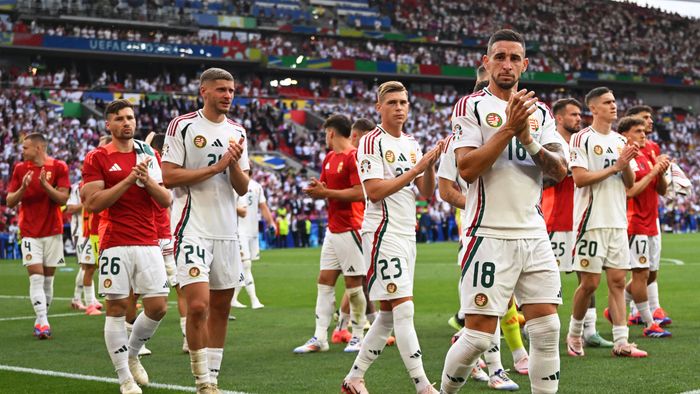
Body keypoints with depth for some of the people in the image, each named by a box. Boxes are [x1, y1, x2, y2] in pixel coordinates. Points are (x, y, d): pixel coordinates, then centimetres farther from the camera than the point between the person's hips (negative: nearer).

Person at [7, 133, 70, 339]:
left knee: (48, 279, 5)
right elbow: (10, 201, 4)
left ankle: (40, 321, 15)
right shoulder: (20, 169, 6)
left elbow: (63, 198, -7)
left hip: (53, 231, 0)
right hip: (30, 233, 0)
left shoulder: (58, 167, -1)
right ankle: (43, 322, -16)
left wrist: (45, 185, -21)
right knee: (36, 277, -11)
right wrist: (23, 188, -14)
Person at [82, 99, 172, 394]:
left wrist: (148, 181, -9)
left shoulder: (150, 156, 13)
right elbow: (92, 204, -9)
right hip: (115, 245, -4)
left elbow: (166, 201, 10)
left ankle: (132, 354, 27)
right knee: (116, 309, -2)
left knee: (158, 306, 1)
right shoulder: (97, 159, 1)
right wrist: (128, 180, -15)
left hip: (148, 243, 4)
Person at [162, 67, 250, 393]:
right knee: (198, 305, -16)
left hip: (227, 230, 6)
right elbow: (169, 177, -11)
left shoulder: (237, 133, 12)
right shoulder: (182, 126, -4)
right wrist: (217, 167, -14)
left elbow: (243, 188, 10)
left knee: (220, 308, 10)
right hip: (192, 228, -6)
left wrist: (234, 164, -10)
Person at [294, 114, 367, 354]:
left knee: (353, 283, -1)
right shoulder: (329, 158, 15)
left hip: (350, 229, -9)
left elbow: (359, 193, -20)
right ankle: (320, 338, 7)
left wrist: (326, 192, -16)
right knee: (325, 280, 6)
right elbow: (325, 186, 21)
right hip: (332, 228, 9)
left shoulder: (353, 157, -13)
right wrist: (316, 189, -2)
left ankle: (358, 337, 9)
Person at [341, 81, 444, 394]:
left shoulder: (412, 144, 15)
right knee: (404, 309, -13)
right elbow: (374, 191, -17)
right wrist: (415, 170, -19)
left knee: (388, 315, 9)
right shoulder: (371, 143, -7)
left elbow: (426, 193, 11)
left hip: (406, 235, 8)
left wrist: (430, 165, -7)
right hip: (382, 233, -8)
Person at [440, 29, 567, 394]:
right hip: (490, 235, -5)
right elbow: (466, 169, -13)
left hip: (534, 235, 5)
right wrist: (509, 129, -18)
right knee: (479, 336, -5)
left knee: (547, 329, 1)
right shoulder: (471, 107, -1)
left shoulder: (540, 113, 14)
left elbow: (559, 171, 4)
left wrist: (529, 140, -12)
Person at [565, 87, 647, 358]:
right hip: (592, 220, -6)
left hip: (617, 221, 6)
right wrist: (615, 167, -14)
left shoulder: (620, 141, 15)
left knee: (617, 280, 3)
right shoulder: (582, 139, -5)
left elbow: (630, 183, 14)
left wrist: (627, 165, -7)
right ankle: (574, 334, 16)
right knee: (590, 282, -3)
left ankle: (621, 342, 2)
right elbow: (579, 178, -15)